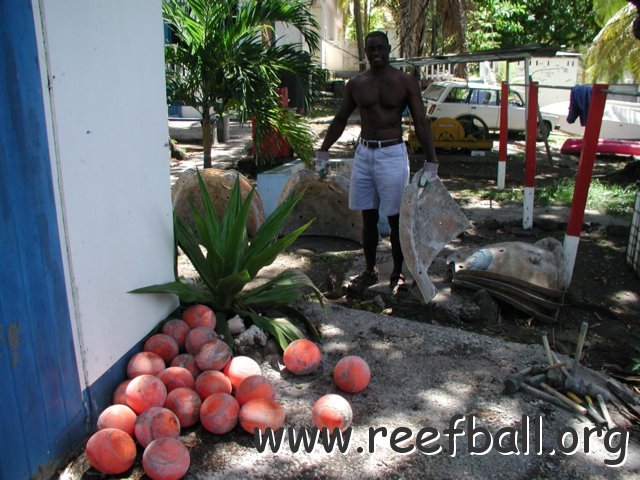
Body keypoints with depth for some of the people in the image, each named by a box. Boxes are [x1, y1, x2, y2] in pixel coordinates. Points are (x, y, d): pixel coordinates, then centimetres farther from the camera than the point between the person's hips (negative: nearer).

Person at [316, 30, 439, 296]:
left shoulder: (406, 81, -3)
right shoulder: (356, 83, 7)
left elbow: (421, 122, -6)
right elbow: (340, 119, 16)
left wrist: (431, 161, -13)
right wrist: (323, 151, 16)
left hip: (392, 154, -4)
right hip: (363, 153, 4)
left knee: (395, 219, 2)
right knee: (368, 217, 10)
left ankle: (397, 274, 15)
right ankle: (370, 271, 23)